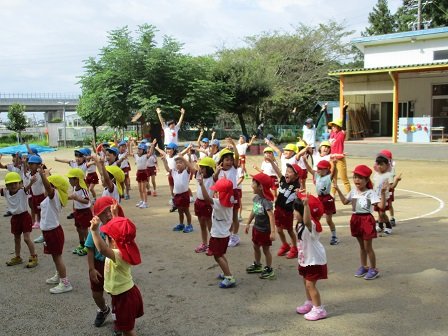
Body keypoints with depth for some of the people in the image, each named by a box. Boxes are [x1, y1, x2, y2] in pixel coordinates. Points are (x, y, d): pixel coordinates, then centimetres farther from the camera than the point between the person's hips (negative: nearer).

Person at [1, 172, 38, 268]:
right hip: (15, 218, 6)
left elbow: (28, 187, -37)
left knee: (26, 238, -6)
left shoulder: (23, 191, -17)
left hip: (24, 216, -6)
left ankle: (33, 257, 6)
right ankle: (17, 257, 33)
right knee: (16, 239, 19)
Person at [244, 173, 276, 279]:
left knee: (266, 249, 6)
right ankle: (257, 265, 41)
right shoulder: (256, 198, -3)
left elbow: (271, 216, -34)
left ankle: (269, 269, 21)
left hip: (265, 230, -8)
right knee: (256, 247, 22)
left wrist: (273, 232, -40)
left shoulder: (266, 201, -28)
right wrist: (248, 224, 17)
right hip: (256, 227, 8)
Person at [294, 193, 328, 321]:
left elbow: (307, 220, -54)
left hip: (314, 260, -10)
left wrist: (306, 204, -66)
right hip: (306, 259, 10)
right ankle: (309, 303, 38)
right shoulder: (301, 224, -1)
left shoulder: (311, 225, -30)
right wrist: (299, 199, 15)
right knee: (306, 282, 21)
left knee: (310, 284, -6)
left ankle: (319, 309, 5)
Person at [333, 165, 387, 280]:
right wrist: (337, 189, 15)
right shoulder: (353, 191, 5)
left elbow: (381, 206, -24)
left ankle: (373, 269, 16)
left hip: (367, 220, -6)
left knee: (368, 247, 2)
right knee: (361, 246, 18)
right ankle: (363, 266, 30)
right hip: (356, 219, 6)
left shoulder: (370, 193, -16)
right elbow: (345, 201, 19)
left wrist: (383, 192, -35)